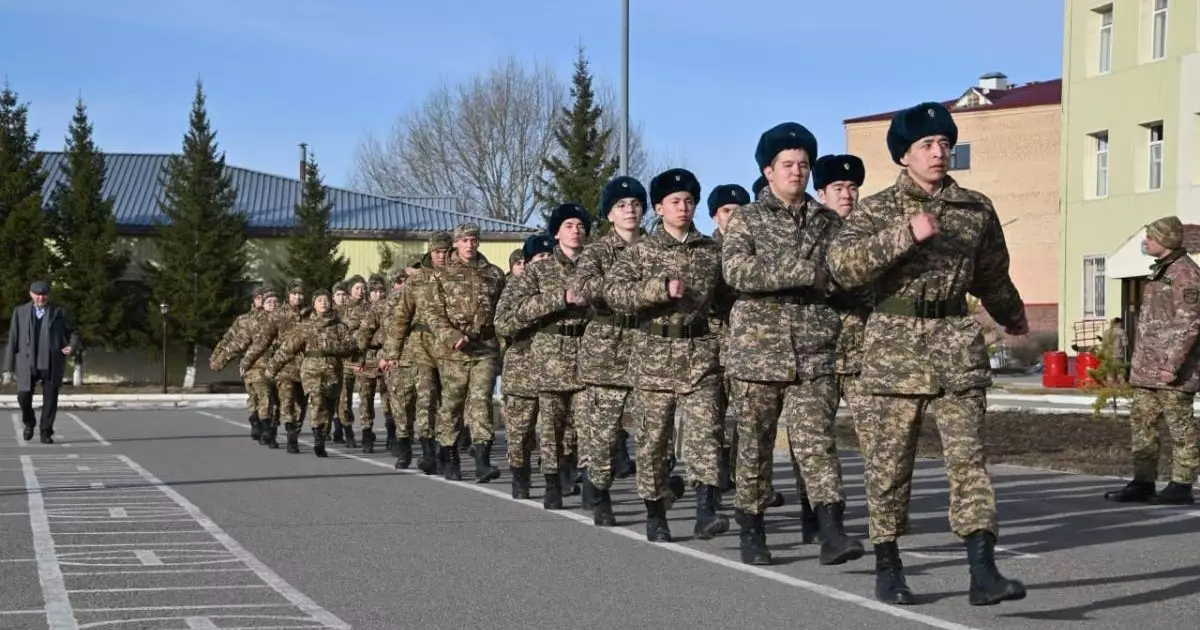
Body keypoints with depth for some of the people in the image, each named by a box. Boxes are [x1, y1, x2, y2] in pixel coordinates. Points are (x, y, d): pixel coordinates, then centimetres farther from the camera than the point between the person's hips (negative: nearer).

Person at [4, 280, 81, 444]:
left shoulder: (59, 312, 5)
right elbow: (12, 340, 5)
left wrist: (72, 347, -11)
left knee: (50, 398, -3)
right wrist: (8, 367, 2)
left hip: (51, 364, 0)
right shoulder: (20, 312, 6)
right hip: (27, 363, 0)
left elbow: (73, 333, 12)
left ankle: (46, 433, 10)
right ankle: (29, 423, 23)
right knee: (24, 396, -6)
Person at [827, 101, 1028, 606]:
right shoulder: (876, 210, 0)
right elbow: (842, 265, -17)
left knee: (968, 456, -8)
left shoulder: (977, 209, 9)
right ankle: (887, 566, 17)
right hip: (894, 344, -2)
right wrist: (906, 234, -24)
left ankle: (983, 571, -13)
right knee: (891, 461, 4)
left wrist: (1012, 317, 40)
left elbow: (991, 274, 26)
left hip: (957, 345, 2)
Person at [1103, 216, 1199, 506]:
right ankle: (1143, 483, 16)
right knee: (1142, 420, 10)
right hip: (1148, 367, 10)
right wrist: (1139, 361, 21)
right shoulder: (1160, 270, 17)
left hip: (1171, 371, -10)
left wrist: (1172, 364, -22)